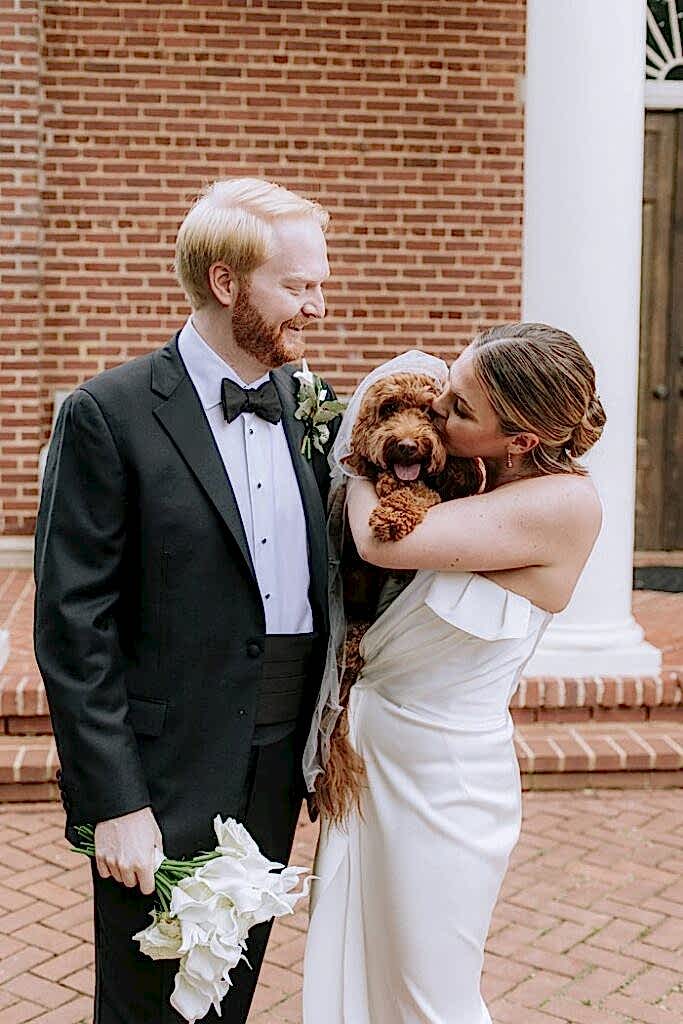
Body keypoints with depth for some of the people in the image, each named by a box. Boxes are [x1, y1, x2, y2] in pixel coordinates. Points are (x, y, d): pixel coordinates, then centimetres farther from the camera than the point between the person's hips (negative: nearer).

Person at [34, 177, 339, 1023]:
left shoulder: (309, 405, 5)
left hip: (279, 764, 5)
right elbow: (73, 628, -14)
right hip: (167, 779, -5)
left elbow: (322, 566, 10)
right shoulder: (108, 415, -13)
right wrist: (114, 802, -16)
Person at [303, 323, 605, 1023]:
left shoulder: (564, 504, -22)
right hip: (367, 743, 8)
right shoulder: (475, 475, 1)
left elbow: (384, 541, -26)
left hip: (444, 780, -8)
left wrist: (356, 450, -10)